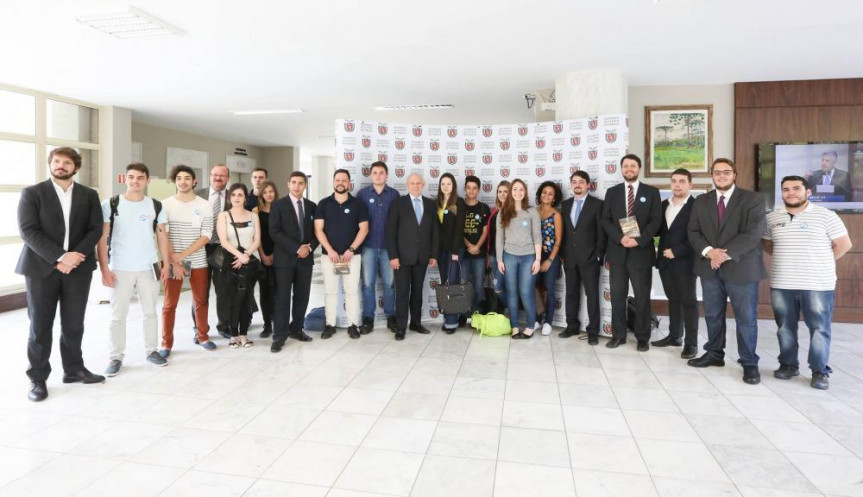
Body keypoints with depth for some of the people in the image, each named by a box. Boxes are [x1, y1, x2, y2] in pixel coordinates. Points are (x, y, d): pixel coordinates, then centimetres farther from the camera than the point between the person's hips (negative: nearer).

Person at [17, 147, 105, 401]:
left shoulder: (89, 195, 9)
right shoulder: (32, 193, 1)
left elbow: (95, 229, 2)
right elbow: (28, 231, -9)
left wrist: (77, 255, -13)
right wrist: (60, 257, -18)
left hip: (78, 267, 2)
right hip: (41, 268, -2)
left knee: (74, 324, 9)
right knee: (40, 326, 4)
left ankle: (74, 369, 23)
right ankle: (37, 378, 14)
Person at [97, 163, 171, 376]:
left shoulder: (156, 206, 4)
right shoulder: (111, 205, -3)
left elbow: (162, 236, 8)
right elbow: (102, 238, -3)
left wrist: (166, 264, 2)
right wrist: (104, 268, -9)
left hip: (149, 268, 2)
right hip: (120, 269, -2)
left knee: (150, 312, 11)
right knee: (118, 315, 4)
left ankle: (151, 350, 22)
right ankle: (115, 357, 14)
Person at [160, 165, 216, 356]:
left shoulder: (204, 205, 0)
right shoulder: (166, 204, -1)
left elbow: (206, 236, -6)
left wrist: (182, 255, -14)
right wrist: (174, 261, -13)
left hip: (198, 262, 1)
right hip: (172, 262, -1)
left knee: (201, 301, 11)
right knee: (169, 304, 3)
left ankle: (202, 336, 25)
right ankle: (166, 343, 13)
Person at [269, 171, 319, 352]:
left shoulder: (311, 206, 11)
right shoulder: (278, 205, -1)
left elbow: (316, 231, 12)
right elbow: (275, 232, -10)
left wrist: (309, 247, -8)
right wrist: (296, 249, -16)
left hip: (306, 258, 4)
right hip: (285, 258, -4)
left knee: (302, 296, 7)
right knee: (282, 297, -3)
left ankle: (296, 329, 20)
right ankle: (280, 335, 3)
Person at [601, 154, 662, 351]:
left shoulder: (651, 192, 5)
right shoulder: (612, 192, 9)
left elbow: (656, 221, -3)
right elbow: (605, 220, 3)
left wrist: (639, 240, -16)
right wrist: (620, 238, -14)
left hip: (641, 252, -2)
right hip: (617, 251, 2)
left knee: (642, 297, 5)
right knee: (617, 296, 6)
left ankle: (642, 338, 15)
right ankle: (618, 335, 16)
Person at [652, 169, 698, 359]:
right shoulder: (664, 204, 13)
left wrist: (676, 251, -17)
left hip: (684, 261, -6)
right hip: (665, 260, 6)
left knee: (688, 301, 1)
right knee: (673, 299, 14)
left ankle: (691, 343, 7)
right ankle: (674, 336, 23)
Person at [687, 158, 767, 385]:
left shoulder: (753, 199, -3)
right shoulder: (701, 201, 10)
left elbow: (753, 233, -14)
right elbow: (693, 232, 4)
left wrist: (725, 254, -20)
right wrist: (708, 252, -15)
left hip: (741, 267, -4)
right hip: (709, 268, 4)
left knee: (746, 318, 4)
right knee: (712, 315, 13)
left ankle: (749, 363, 16)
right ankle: (714, 354, 28)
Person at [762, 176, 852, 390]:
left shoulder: (825, 216, -5)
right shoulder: (772, 218, 6)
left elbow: (844, 244, -1)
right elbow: (766, 242, 19)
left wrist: (822, 262, 3)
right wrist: (784, 259, 9)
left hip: (817, 285, -3)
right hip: (781, 285, 3)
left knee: (819, 328, 3)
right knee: (785, 327, 11)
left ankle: (820, 371, 14)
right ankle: (788, 365, 24)